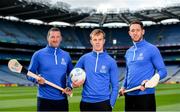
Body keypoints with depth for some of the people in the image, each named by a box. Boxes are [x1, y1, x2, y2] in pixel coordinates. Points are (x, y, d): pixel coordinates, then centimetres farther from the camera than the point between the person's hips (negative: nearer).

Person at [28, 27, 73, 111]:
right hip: (45, 100, -3)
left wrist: (69, 87, -1)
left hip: (62, 99, 3)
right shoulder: (38, 54, -2)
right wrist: (37, 79, -20)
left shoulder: (66, 55, 8)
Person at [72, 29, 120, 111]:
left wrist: (111, 103, -8)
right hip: (86, 102, 2)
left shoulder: (111, 61, -1)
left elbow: (115, 86, 0)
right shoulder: (84, 58, 3)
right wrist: (73, 84, -9)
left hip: (103, 102, -2)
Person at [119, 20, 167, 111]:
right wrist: (124, 86, 8)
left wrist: (148, 81, -23)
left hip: (145, 95, -6)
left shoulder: (152, 49, -6)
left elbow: (163, 71, -9)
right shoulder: (128, 52, 13)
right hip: (129, 95, 6)